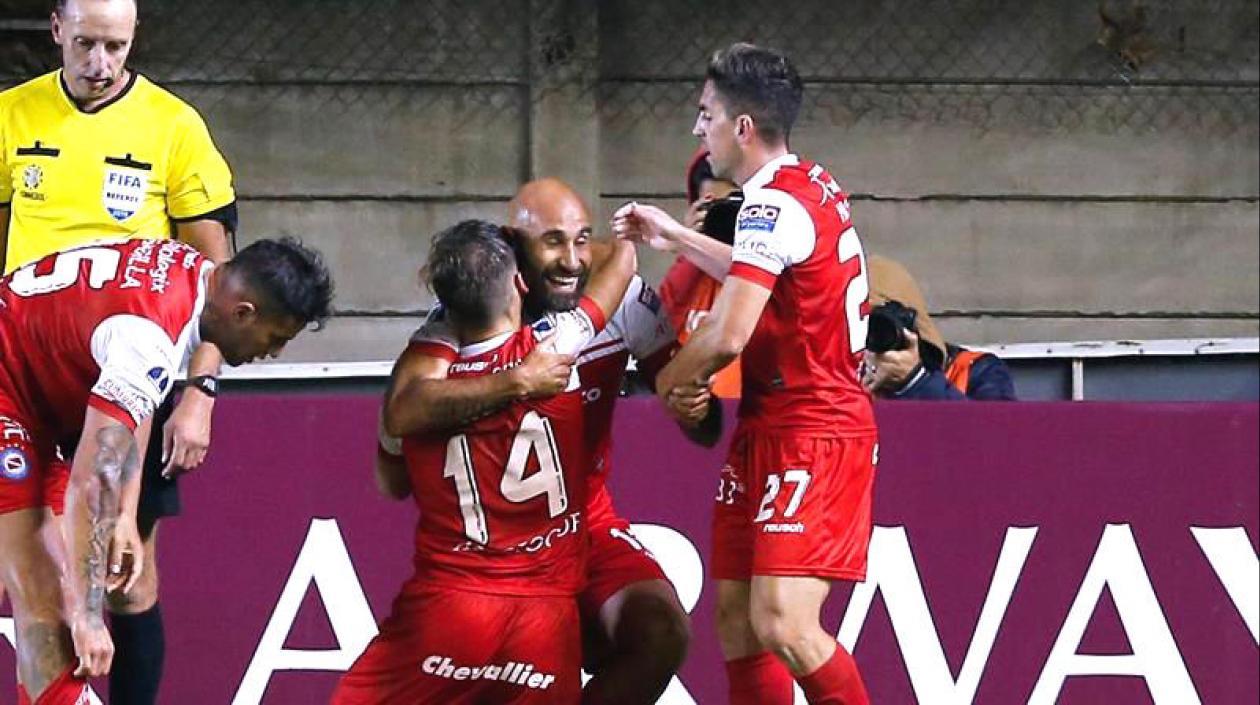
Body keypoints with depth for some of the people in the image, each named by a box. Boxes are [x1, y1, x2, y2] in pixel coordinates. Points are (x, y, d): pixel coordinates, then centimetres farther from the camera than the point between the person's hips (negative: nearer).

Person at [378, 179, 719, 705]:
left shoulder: (623, 301, -9)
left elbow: (707, 433, -2)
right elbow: (403, 413, -36)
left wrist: (696, 409, -27)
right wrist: (518, 381, -43)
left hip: (587, 522, 2)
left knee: (662, 632, -22)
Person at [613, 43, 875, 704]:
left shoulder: (773, 203, -18)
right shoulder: (813, 186, 13)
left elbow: (727, 336, -22)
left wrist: (665, 382, -4)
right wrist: (673, 237, 38)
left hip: (811, 434, -10)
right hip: (769, 427, 10)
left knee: (783, 624, -18)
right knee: (736, 617, 7)